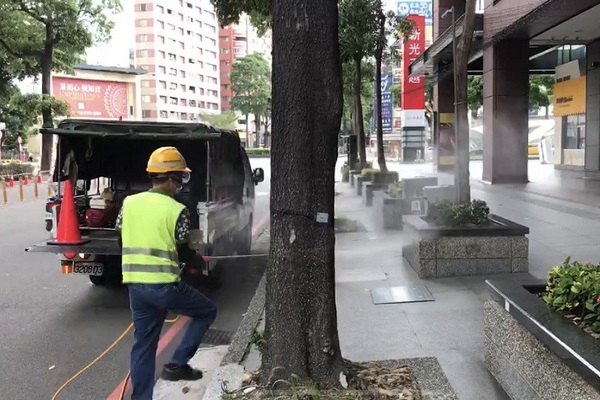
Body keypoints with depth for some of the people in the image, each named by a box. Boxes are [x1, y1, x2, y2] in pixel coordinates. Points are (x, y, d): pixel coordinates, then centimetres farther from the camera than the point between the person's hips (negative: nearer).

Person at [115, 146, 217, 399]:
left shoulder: (129, 203, 5)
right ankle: (177, 364, 10)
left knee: (143, 346, 16)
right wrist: (199, 262, 16)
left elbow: (122, 239, 13)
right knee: (207, 311, 16)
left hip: (135, 285, 6)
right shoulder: (177, 210, -10)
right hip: (165, 285, -6)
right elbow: (182, 252, -5)